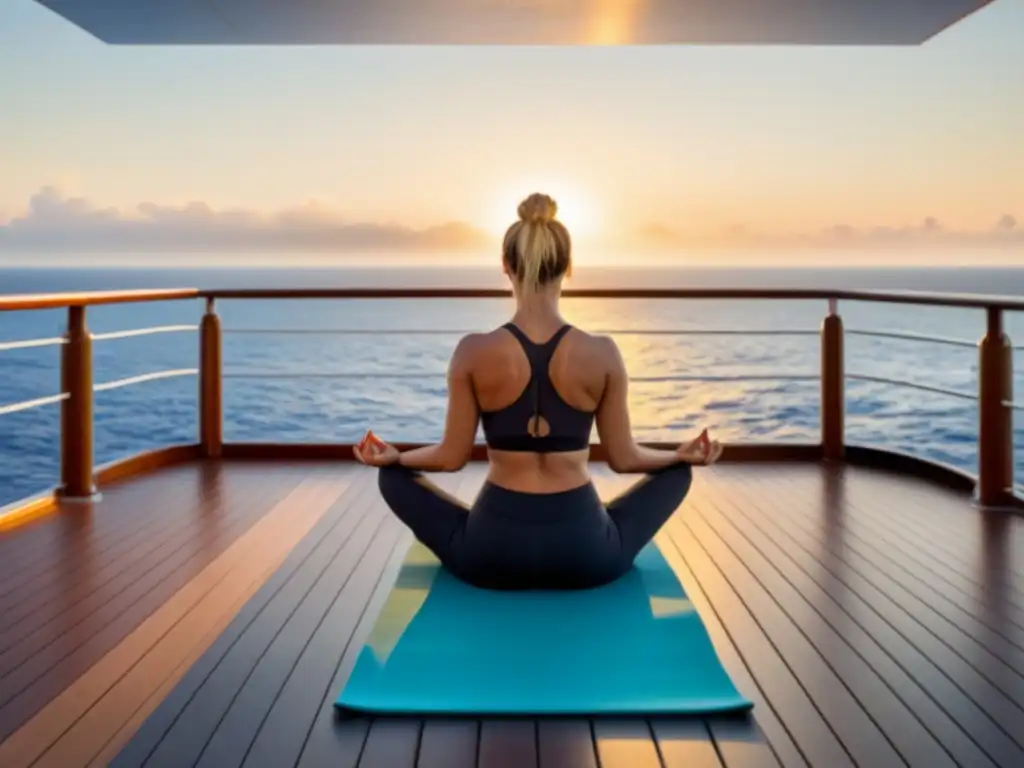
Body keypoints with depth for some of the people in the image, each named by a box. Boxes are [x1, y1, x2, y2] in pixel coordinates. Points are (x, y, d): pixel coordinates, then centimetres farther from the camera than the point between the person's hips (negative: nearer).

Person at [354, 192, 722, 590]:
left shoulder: (474, 352, -10)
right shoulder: (602, 353, -9)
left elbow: (452, 457, -2)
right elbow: (624, 458, 1)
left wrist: (392, 456, 20)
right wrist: (684, 454, 21)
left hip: (493, 549, 0)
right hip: (584, 550, 1)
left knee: (394, 476, 23)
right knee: (676, 472, 26)